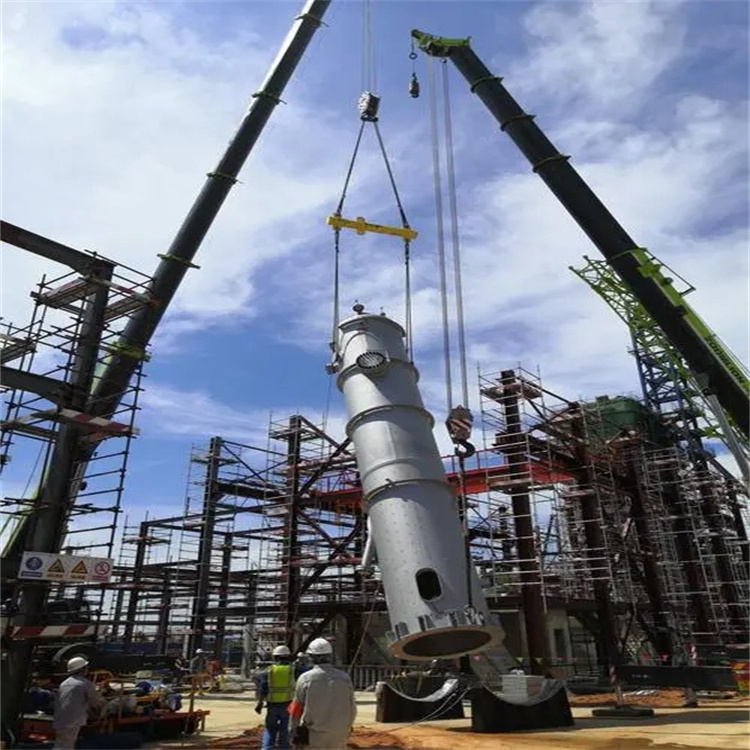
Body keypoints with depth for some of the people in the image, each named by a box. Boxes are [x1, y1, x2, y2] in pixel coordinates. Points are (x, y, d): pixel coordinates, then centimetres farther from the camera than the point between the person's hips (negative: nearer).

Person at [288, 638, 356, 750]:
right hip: (339, 736, 2)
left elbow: (296, 709, -3)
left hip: (314, 735, -2)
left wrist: (294, 732, 9)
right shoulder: (344, 677, -1)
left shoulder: (305, 678, -7)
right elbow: (352, 709, 5)